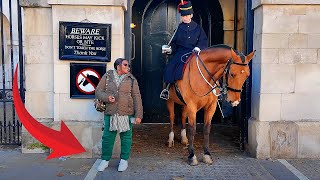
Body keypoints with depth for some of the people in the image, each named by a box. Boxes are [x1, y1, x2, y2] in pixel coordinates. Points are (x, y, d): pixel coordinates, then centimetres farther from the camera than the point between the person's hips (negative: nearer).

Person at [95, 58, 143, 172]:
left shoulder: (131, 79, 5)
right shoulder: (107, 77, 6)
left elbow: (137, 98, 2)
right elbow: (98, 91, 7)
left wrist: (138, 115, -3)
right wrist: (106, 98, -14)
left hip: (126, 113, 0)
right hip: (110, 113, 0)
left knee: (126, 137, 7)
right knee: (107, 137, 6)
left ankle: (124, 160, 24)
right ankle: (105, 160, 24)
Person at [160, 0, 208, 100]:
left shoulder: (197, 28, 8)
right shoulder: (180, 28, 12)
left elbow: (203, 41, 3)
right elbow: (174, 42, 13)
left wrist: (198, 47, -16)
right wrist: (170, 49, -6)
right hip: (180, 52, 2)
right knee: (170, 67, -23)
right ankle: (168, 87, -12)